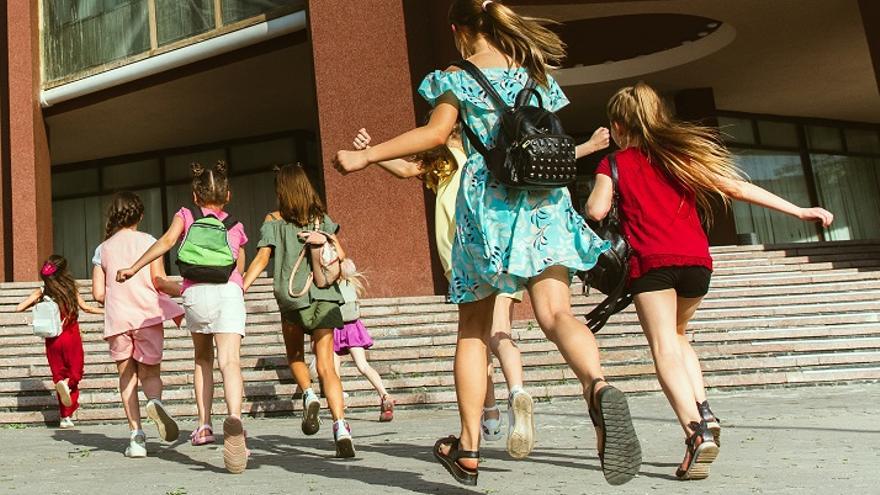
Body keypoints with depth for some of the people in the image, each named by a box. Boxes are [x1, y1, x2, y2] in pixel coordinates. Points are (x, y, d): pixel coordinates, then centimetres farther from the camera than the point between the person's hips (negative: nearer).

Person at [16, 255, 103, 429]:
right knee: (75, 372, 11)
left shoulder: (41, 291, -2)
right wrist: (105, 311, 8)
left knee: (59, 375, 12)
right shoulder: (71, 287, -5)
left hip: (53, 340, 2)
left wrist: (36, 302, 9)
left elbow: (19, 308, -8)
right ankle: (68, 383, -25)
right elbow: (85, 307, -4)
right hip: (72, 338, -2)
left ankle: (65, 417, 9)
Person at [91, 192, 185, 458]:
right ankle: (155, 402, -26)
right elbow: (159, 280, -7)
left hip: (117, 318, 1)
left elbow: (98, 293, 7)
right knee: (150, 373, 9)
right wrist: (185, 291, 5)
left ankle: (136, 436, -1)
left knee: (127, 377, 10)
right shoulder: (148, 241, 4)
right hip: (147, 315, -1)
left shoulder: (103, 249, 10)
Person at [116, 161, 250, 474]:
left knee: (203, 360, 22)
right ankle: (234, 419, -42)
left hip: (196, 293, 1)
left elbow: (166, 241, 3)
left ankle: (203, 426, 16)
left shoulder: (186, 215, 22)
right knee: (230, 362, -16)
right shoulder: (235, 227, 25)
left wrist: (133, 269, 6)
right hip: (229, 291, 0)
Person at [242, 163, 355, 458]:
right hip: (324, 296, 2)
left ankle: (309, 396, -1)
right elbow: (340, 256, 8)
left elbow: (261, 259, -4)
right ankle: (341, 428, -19)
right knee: (326, 364, -3)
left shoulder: (274, 221, 5)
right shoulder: (322, 218, 12)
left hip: (292, 297, -1)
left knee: (295, 356, 24)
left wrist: (239, 289, -3)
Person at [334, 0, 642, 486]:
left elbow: (436, 132, -11)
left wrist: (366, 156, -7)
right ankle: (599, 387, -43)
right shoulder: (535, 70, 17)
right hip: (544, 200, 3)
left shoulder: (460, 76, 4)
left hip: (486, 200, -3)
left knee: (473, 328, 8)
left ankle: (468, 447, 11)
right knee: (555, 314, -10)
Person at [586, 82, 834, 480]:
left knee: (664, 348, -7)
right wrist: (799, 211, 13)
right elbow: (735, 187, 13)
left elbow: (596, 211, -2)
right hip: (696, 260, 5)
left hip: (651, 261, -4)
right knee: (676, 334, 25)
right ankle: (703, 411, 7)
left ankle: (696, 430, -27)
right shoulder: (681, 155, 20)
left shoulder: (614, 164, 11)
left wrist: (599, 187, 21)